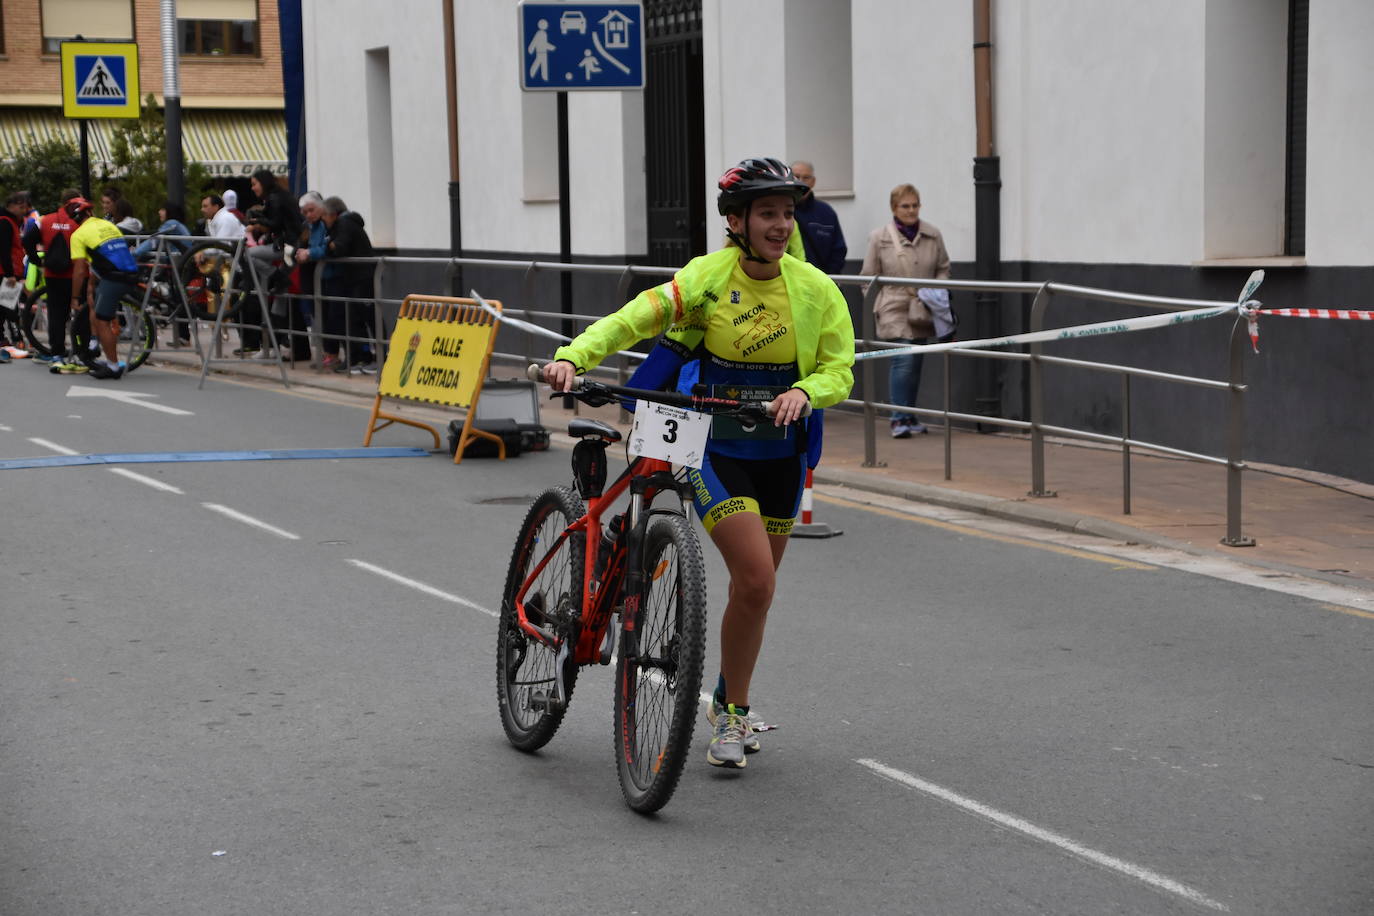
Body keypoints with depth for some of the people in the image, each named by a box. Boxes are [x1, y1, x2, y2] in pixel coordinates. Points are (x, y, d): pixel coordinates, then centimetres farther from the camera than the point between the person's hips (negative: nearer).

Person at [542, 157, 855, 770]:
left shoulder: (816, 289, -5)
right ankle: (733, 713, 1)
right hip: (713, 448, -4)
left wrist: (803, 391, -24)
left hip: (780, 453, 4)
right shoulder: (708, 277, -14)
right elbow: (633, 319, -22)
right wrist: (572, 357, -37)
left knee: (754, 587, 14)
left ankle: (728, 701, 37)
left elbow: (838, 369, -2)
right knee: (757, 581, -17)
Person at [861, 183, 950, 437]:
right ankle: (899, 419, -13)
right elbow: (869, 276, 4)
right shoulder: (879, 237, 0)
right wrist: (877, 305, -3)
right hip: (894, 311, -4)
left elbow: (943, 268, 15)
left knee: (915, 364, 10)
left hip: (922, 310, 4)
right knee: (903, 361, -15)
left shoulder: (933, 235, 7)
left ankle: (909, 416, 22)